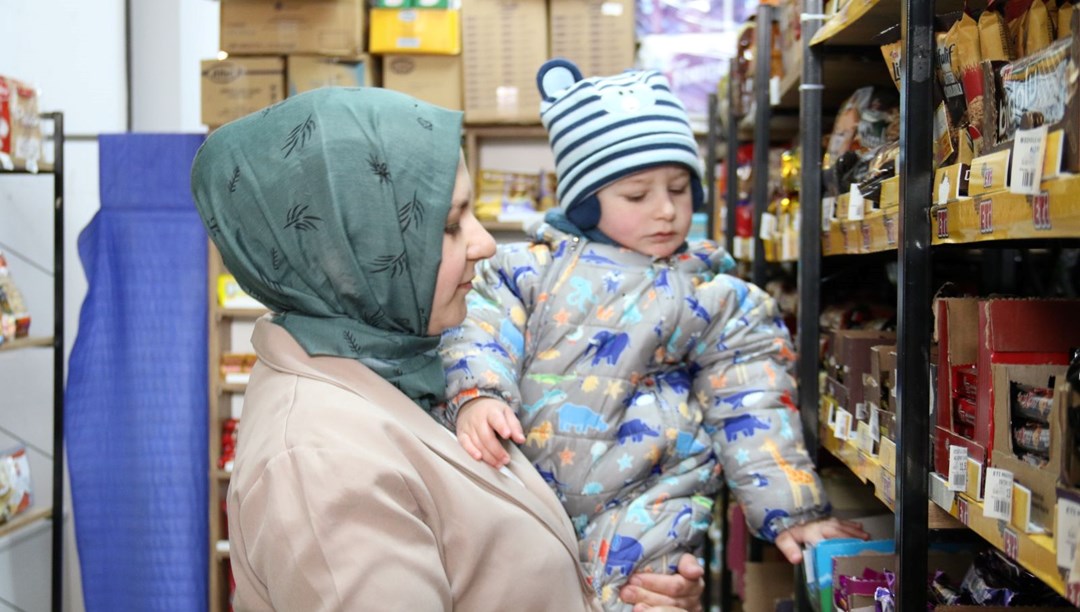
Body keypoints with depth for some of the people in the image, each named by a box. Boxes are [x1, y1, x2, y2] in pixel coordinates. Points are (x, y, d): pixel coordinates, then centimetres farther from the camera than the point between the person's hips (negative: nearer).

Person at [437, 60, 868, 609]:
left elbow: (753, 416, 5)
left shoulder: (715, 298, 5)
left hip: (640, 520, -1)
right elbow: (479, 337, 0)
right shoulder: (528, 269, 6)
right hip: (517, 498, 2)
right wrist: (475, 398, -22)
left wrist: (789, 513, 1)